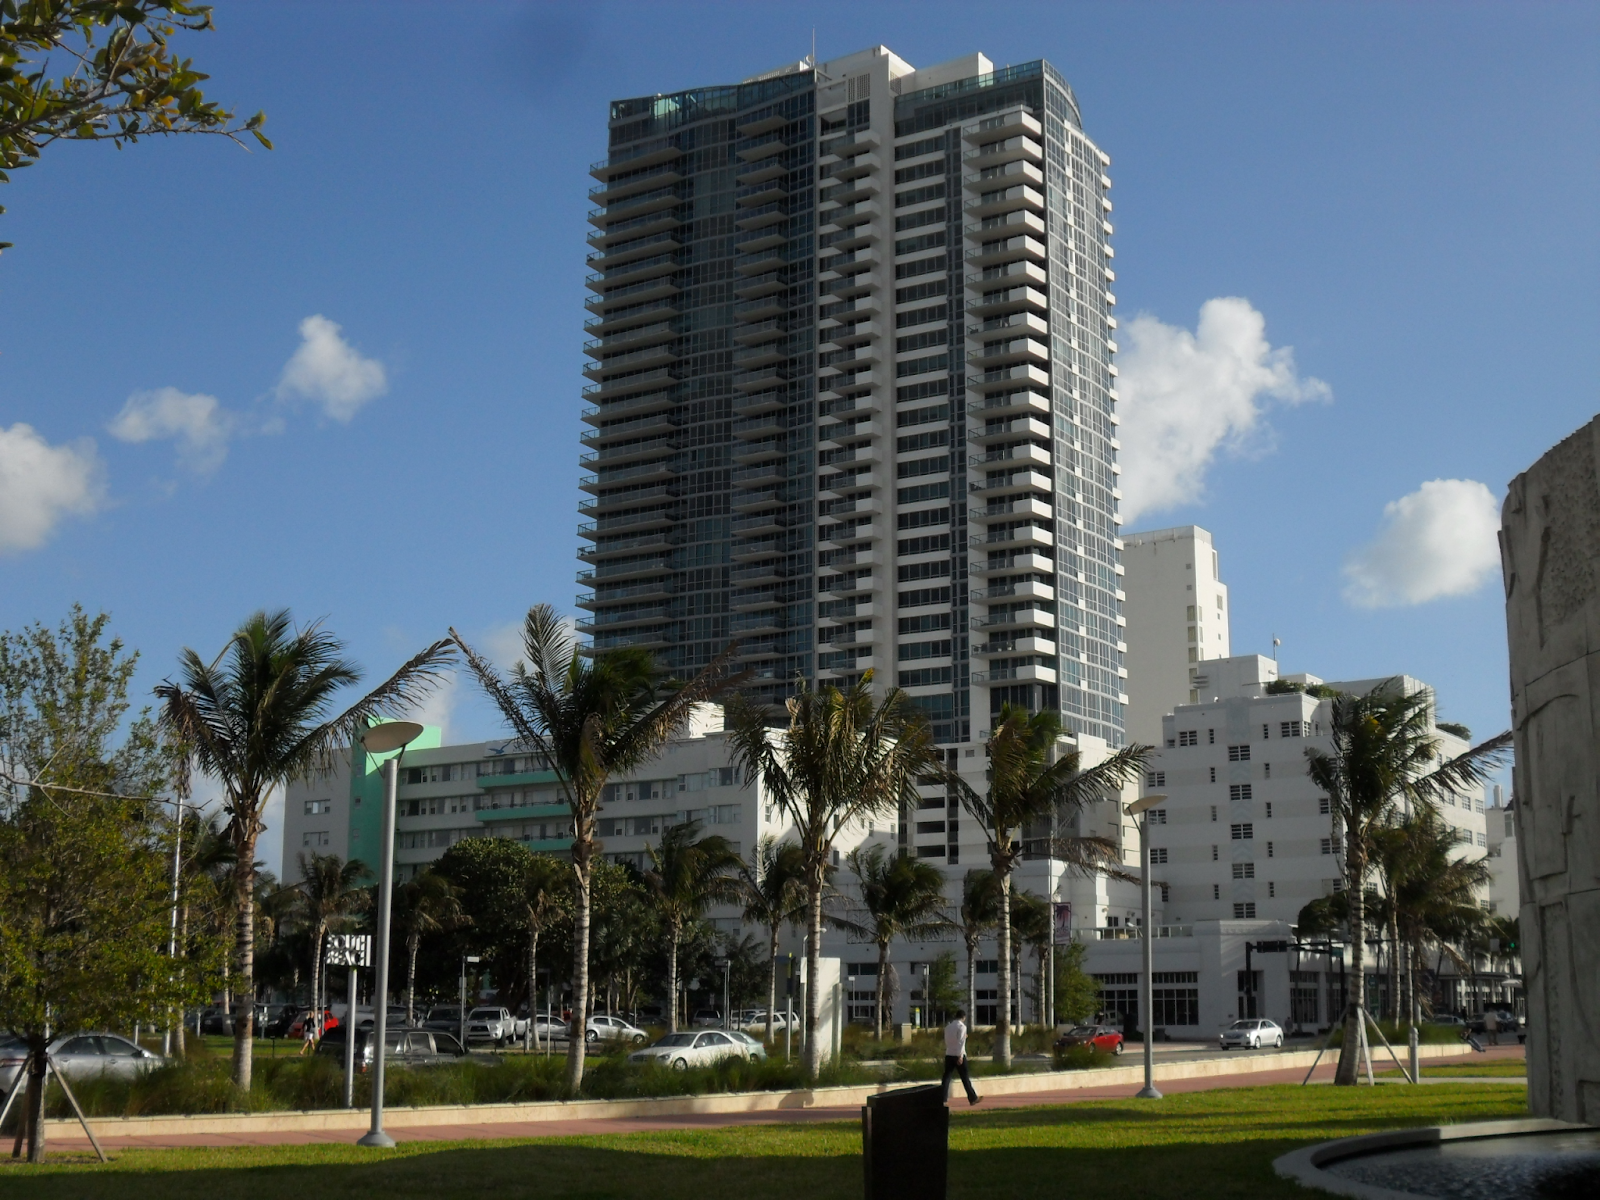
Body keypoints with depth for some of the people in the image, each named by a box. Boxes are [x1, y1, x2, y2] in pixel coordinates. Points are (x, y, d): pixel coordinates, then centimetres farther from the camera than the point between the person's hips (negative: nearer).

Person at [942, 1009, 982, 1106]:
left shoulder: (948, 1027, 11)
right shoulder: (962, 1026, -7)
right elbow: (961, 1042, -15)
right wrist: (960, 1056, -19)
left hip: (949, 1055, 5)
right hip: (958, 1055, -5)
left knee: (946, 1077, 3)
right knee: (965, 1077, 4)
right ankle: (973, 1098, 12)